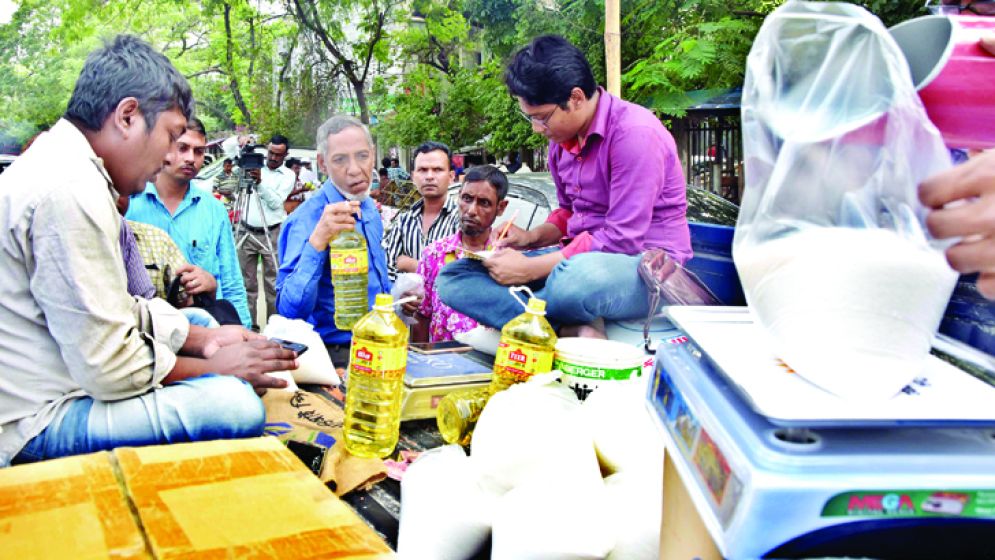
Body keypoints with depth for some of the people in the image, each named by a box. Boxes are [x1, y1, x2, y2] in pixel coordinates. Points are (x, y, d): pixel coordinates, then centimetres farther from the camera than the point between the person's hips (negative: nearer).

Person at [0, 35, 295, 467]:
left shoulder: (61, 164, 10)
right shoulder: (70, 189, -24)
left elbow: (114, 310, 15)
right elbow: (108, 368, -23)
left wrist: (204, 338, 7)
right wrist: (215, 366, -10)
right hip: (39, 420, -11)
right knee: (235, 404, -25)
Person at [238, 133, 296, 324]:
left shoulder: (288, 175, 2)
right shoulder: (254, 165, 9)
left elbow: (275, 202, -9)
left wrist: (260, 182, -20)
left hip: (272, 235, -3)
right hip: (248, 233, 3)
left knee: (273, 283, -2)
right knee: (247, 282, 4)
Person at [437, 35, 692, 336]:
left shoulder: (635, 133, -18)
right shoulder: (562, 138, 8)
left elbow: (623, 239, -21)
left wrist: (530, 269, -18)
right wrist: (532, 237, 0)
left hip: (645, 262, -8)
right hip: (579, 257, 9)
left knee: (576, 278, -45)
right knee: (452, 277, -5)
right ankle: (573, 331, -22)